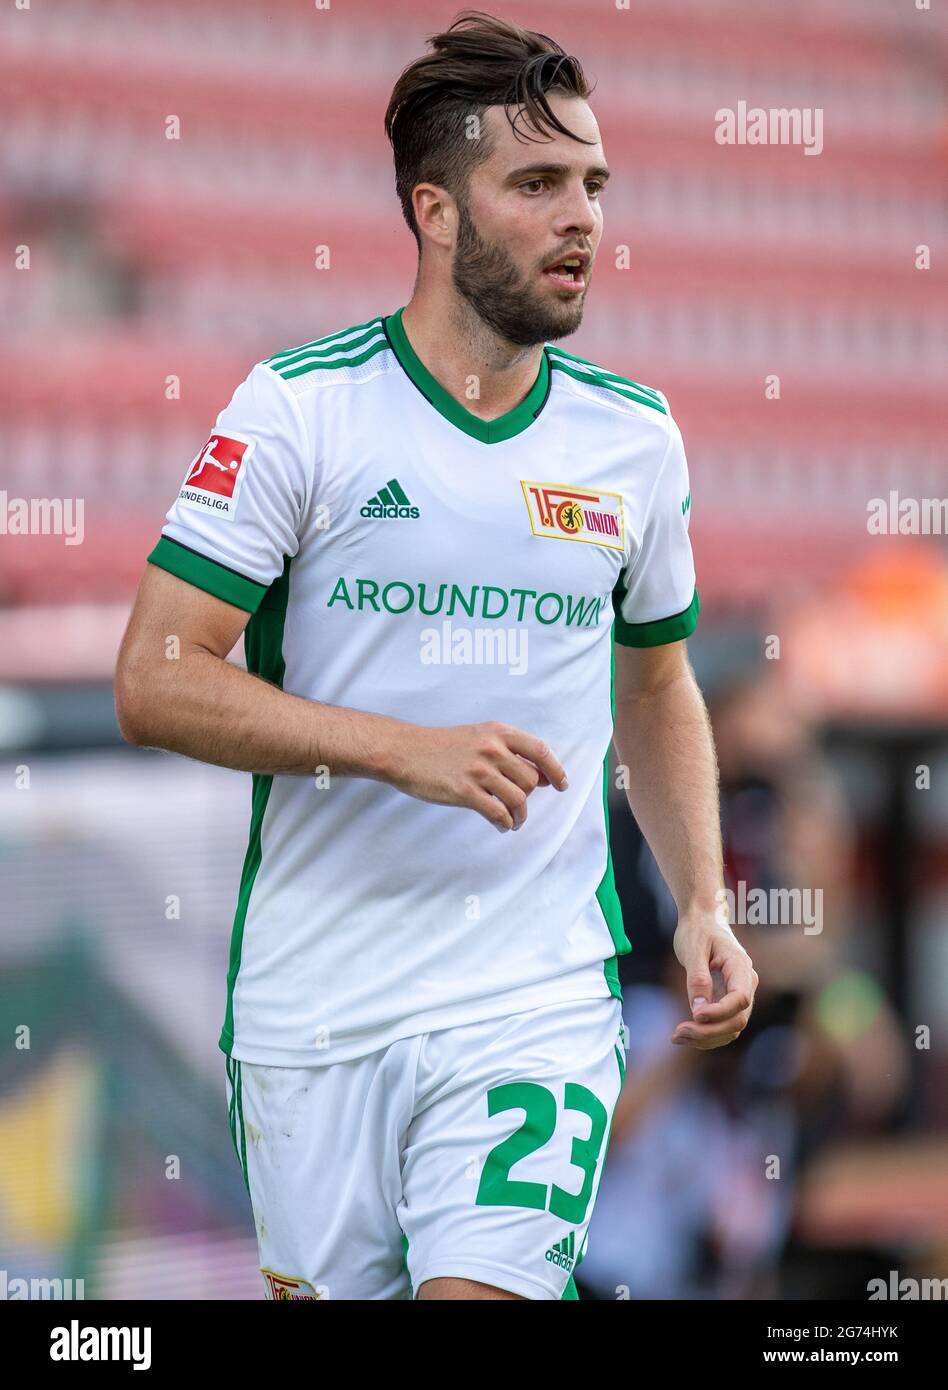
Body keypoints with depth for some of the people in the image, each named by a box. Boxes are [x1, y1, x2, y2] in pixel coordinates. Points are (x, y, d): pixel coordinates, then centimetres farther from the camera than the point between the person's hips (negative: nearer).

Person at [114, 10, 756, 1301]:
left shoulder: (636, 436, 7)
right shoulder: (299, 406, -5)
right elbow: (155, 681, -9)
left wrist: (703, 903, 7)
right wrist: (407, 748, -18)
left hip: (537, 1001, 1)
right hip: (310, 1003, -1)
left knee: (487, 1286, -15)